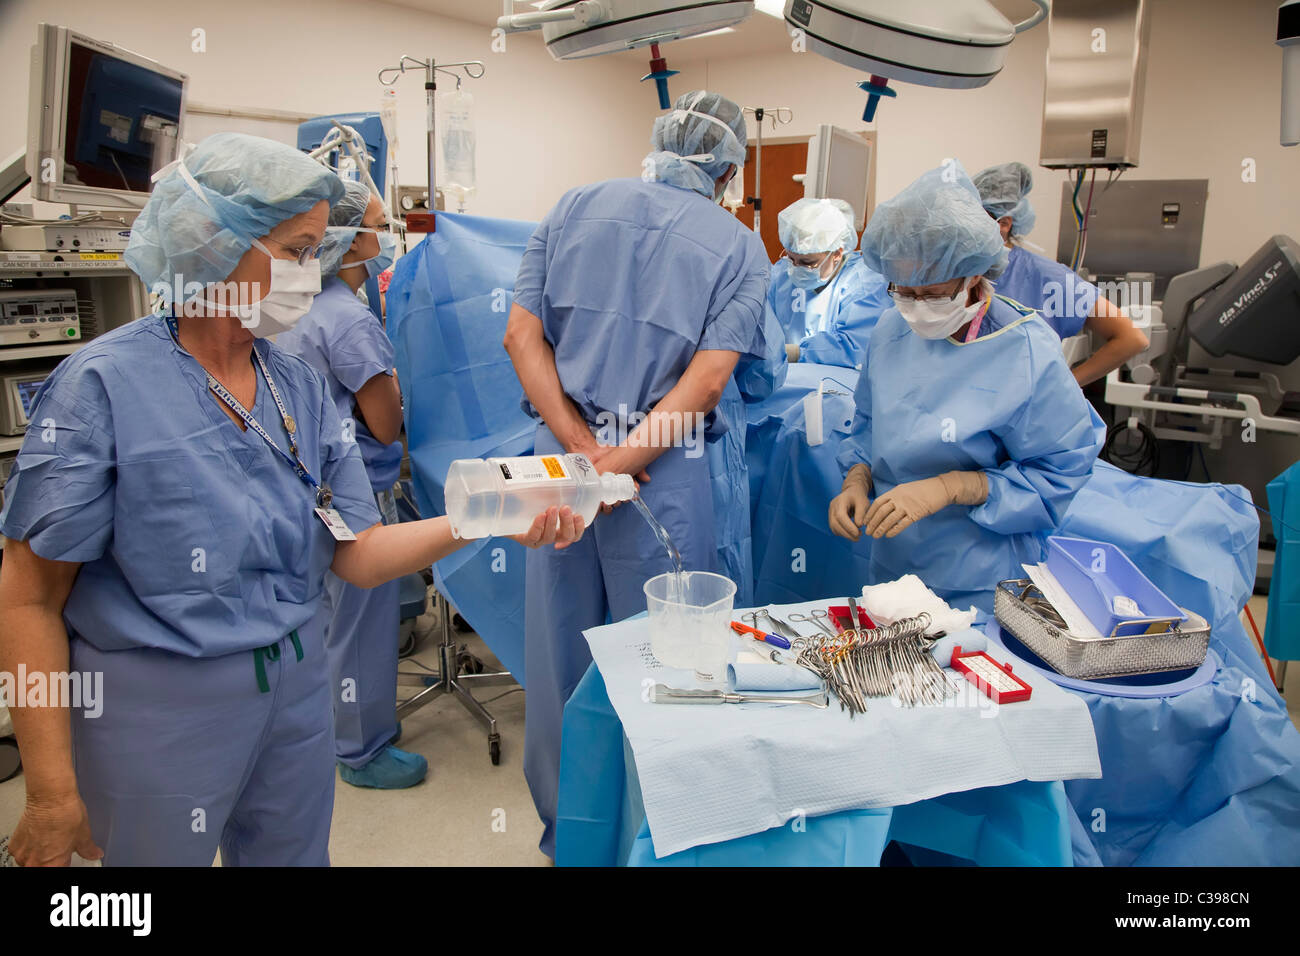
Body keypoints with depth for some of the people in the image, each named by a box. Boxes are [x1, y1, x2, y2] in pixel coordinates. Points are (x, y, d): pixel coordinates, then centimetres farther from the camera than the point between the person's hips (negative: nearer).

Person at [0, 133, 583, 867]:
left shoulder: (300, 387, 1)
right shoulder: (105, 384, -15)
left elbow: (356, 554, -3)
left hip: (296, 691, 5)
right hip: (158, 714, -4)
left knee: (295, 851, 21)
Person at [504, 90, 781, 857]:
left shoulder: (573, 209, 8)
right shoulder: (740, 247, 1)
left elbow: (522, 334, -2)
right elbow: (709, 377, -13)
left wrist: (582, 446, -8)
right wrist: (625, 461, -14)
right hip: (670, 475, -2)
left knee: (558, 645, 15)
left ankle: (563, 829, 34)